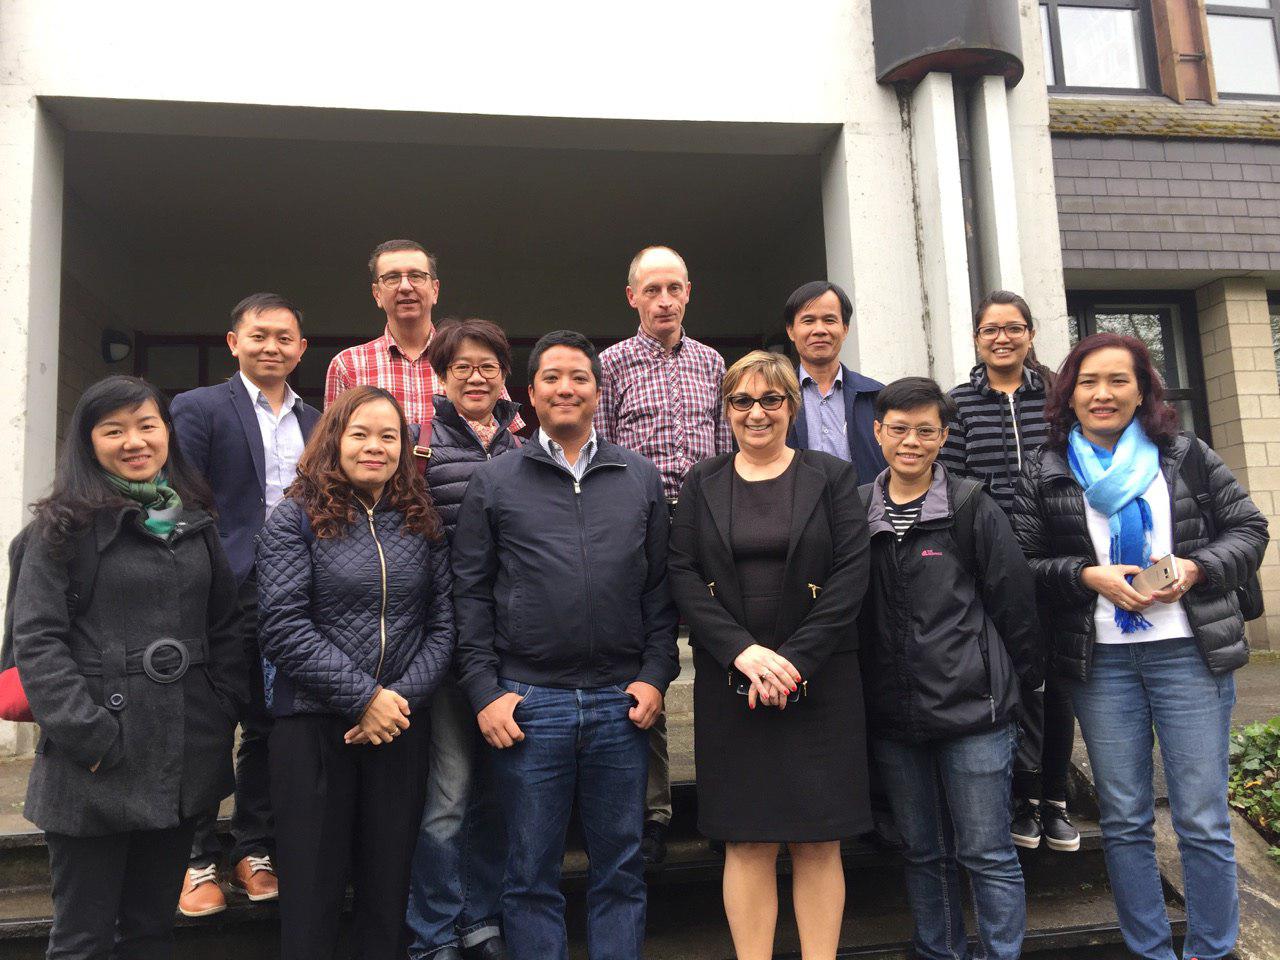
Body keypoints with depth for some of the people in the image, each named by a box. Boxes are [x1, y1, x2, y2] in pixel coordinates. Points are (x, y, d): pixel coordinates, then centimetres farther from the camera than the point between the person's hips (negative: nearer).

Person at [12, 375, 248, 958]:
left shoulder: (195, 522, 12)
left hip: (185, 763, 5)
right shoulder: (64, 526, -4)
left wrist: (225, 709, 4)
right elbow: (37, 641, -9)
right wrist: (88, 734, -15)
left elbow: (226, 626, 14)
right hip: (97, 767, -4)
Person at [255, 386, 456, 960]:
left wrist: (403, 695, -10)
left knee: (390, 884, 13)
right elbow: (283, 626, -11)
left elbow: (443, 622, 4)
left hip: (401, 726, 3)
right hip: (312, 724, -3)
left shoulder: (423, 524, 7)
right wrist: (363, 697, -15)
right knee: (312, 890, 8)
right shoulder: (296, 519, -2)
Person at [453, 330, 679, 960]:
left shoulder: (641, 479, 9)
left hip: (620, 702, 2)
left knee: (620, 869, 12)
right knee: (532, 874, 10)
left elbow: (660, 588, 9)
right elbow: (470, 594, 2)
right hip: (528, 703, -1)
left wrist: (654, 676, 1)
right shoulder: (493, 482, 4)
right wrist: (484, 690, -4)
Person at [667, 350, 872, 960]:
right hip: (729, 681, 1)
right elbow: (683, 574, 0)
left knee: (819, 840, 5)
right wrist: (744, 652, -13)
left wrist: (793, 659, -12)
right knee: (747, 841, 5)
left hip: (819, 678, 0)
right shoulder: (703, 483, 8)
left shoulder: (832, 477, 5)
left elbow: (851, 573, -4)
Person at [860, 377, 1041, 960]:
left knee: (987, 853, 5)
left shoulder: (971, 507, -4)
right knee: (923, 852, 16)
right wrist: (860, 701, 9)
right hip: (892, 717, 4)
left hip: (973, 711, -3)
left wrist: (1027, 676, 3)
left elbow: (1014, 600, 0)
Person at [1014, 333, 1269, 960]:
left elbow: (1247, 530, 7)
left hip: (1190, 651, 0)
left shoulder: (1187, 456, 5)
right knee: (1123, 820, 10)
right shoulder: (1044, 472, 4)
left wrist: (1196, 568, -10)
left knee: (1203, 821, 4)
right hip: (1099, 662, 1)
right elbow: (1022, 564, 1)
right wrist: (1088, 576, -14)